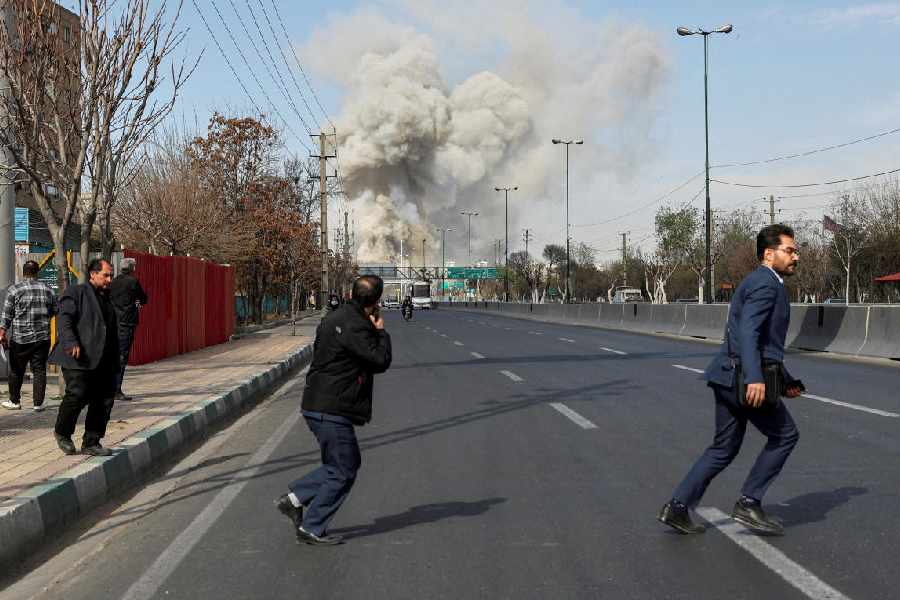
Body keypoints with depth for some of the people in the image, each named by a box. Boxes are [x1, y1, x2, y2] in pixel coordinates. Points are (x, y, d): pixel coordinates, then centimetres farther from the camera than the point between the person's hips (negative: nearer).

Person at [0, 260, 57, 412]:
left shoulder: (14, 289, -4)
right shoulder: (47, 290, 4)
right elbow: (55, 311, 11)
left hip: (20, 338, -2)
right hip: (42, 337, 2)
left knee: (16, 371, 11)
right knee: (39, 370, 5)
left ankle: (15, 401, 20)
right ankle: (38, 403, 4)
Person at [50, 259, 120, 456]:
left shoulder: (107, 300, 24)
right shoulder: (76, 293, 2)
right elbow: (64, 319, -10)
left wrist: (115, 365, 20)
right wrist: (71, 343, -26)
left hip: (103, 363, 7)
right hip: (79, 360, -7)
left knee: (104, 400, 2)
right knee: (77, 395, -12)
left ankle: (91, 443, 13)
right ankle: (62, 433, 14)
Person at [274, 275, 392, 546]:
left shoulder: (335, 318, 12)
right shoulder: (355, 327, -20)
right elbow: (381, 361, -18)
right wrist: (381, 332, -2)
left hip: (317, 404, 10)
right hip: (332, 411, -10)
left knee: (349, 461, 20)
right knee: (342, 472, 1)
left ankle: (294, 498, 18)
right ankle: (311, 528, 8)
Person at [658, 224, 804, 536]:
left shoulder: (762, 283, 22)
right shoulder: (765, 283, -11)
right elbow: (747, 332, -25)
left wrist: (786, 380, 29)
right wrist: (755, 378, -35)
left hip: (730, 378, 10)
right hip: (744, 378, -10)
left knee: (725, 447, 14)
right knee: (784, 435, 5)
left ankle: (677, 507, 11)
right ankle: (749, 503, 7)